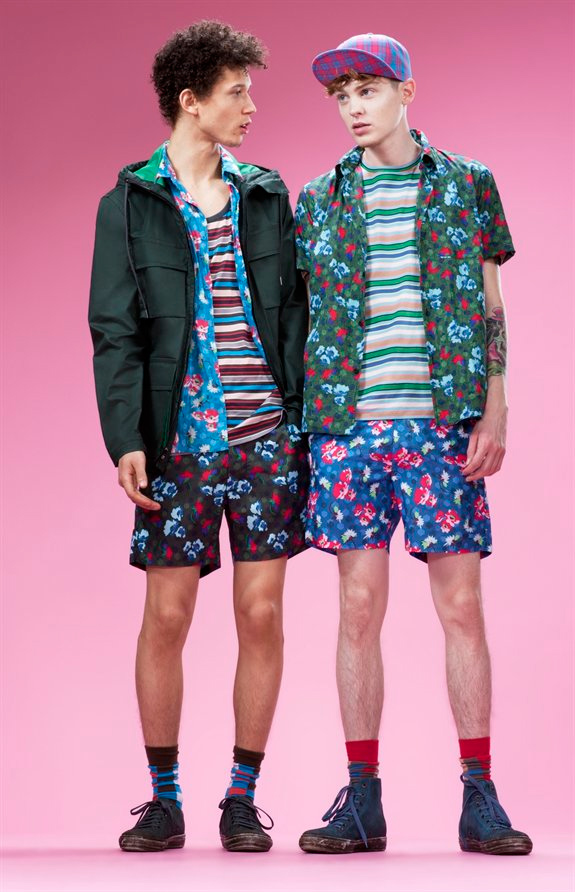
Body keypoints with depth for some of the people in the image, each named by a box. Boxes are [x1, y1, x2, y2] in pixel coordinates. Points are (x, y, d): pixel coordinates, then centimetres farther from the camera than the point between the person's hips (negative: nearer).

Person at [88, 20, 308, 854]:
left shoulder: (266, 193, 11)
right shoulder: (130, 204, 3)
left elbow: (294, 311, 11)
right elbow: (116, 333, -1)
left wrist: (313, 412, 4)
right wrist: (125, 439, -11)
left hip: (268, 433, 2)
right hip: (180, 440, -2)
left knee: (262, 613, 1)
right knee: (167, 615, 0)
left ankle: (243, 796, 12)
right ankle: (164, 799, 14)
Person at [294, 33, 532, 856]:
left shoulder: (468, 185, 8)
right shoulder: (318, 201, 11)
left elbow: (491, 310, 7)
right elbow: (300, 317, 13)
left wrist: (496, 412, -3)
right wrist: (305, 423, 5)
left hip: (444, 421, -1)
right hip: (349, 422, 2)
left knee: (461, 606, -2)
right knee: (359, 606, 0)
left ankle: (479, 797, 3)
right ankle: (362, 800, 6)